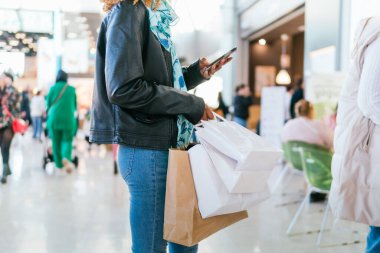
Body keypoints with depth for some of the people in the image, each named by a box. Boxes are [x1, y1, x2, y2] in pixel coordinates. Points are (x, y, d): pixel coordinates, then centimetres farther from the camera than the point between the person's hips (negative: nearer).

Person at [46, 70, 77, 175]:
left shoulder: (53, 88, 0)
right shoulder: (72, 89, 3)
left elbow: (48, 104, 6)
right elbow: (75, 106, 13)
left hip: (54, 118, 0)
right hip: (68, 119, 0)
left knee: (56, 142, 9)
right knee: (67, 140, 8)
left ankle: (59, 166, 10)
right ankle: (66, 157, -20)